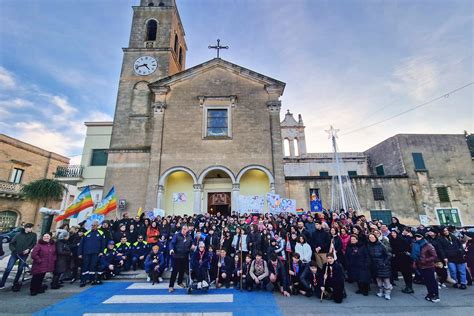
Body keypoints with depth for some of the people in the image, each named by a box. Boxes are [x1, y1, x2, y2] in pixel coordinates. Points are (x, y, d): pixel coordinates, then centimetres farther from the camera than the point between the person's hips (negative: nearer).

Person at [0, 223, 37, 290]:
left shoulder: (33, 235, -1)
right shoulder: (19, 234, -3)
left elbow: (34, 244, 2)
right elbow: (11, 244, 2)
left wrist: (28, 249, -13)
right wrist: (13, 250, -14)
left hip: (24, 255, 1)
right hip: (15, 254, 0)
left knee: (20, 269, 6)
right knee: (8, 268, -2)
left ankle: (15, 283, 24)